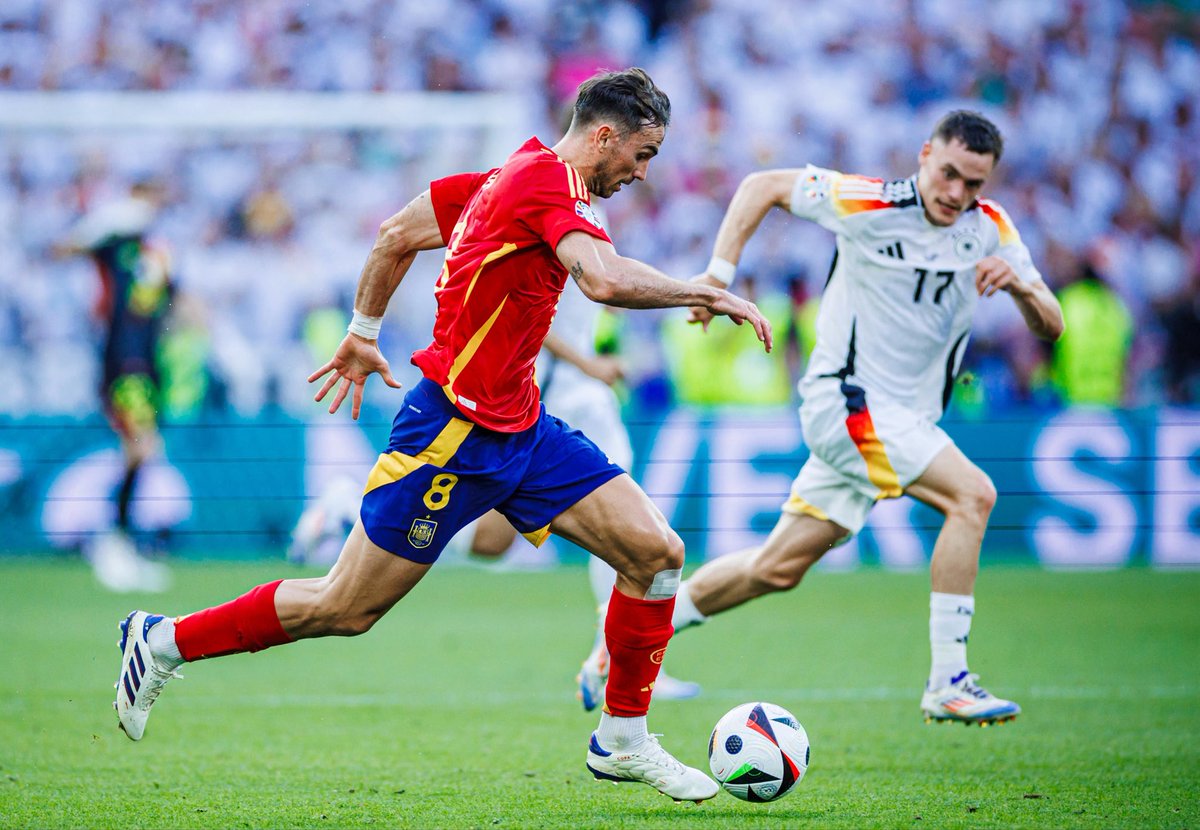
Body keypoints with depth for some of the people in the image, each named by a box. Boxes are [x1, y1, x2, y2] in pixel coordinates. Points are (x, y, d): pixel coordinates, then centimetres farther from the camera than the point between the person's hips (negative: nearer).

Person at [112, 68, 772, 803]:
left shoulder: (516, 175, 11)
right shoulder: (547, 178, -17)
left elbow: (397, 235, 19)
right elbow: (605, 280, -33)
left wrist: (364, 334, 27)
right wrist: (706, 294, -23)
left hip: (520, 430, 10)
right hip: (453, 431, -10)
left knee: (657, 551, -1)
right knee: (345, 610, 1)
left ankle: (623, 742, 10)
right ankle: (166, 641, 19)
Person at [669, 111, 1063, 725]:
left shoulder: (990, 229, 1)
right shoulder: (869, 205, -13)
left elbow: (1050, 329, 1)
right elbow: (764, 186, -1)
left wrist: (1023, 288, -21)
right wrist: (719, 272, -10)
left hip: (905, 416, 6)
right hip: (846, 399, -6)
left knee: (779, 567, 10)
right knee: (972, 494, -23)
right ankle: (947, 684, -23)